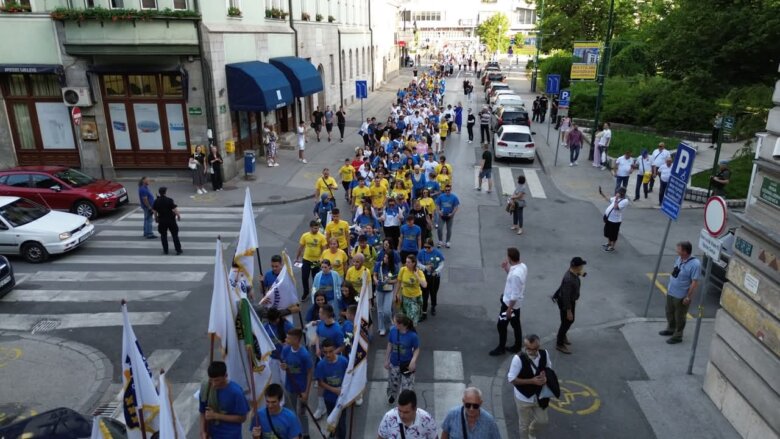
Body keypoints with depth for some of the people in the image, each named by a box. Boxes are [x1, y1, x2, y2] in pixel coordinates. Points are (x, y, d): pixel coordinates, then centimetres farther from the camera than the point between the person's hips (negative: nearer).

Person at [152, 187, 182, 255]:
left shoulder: (156, 201, -2)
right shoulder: (169, 200, -15)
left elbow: (154, 211, 5)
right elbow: (175, 209, -15)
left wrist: (156, 218, 20)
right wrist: (178, 216, -1)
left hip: (162, 221, 3)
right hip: (171, 220, -3)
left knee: (163, 235, 14)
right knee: (175, 235, 5)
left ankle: (165, 250, 15)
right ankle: (178, 250, 6)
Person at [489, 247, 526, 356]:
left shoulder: (516, 274, -34)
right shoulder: (522, 266, -5)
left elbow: (515, 295, -28)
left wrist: (509, 309, -19)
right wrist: (506, 268, 3)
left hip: (510, 303, -9)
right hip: (517, 303, 9)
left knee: (501, 325, 8)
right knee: (516, 324, 22)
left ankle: (501, 348, 24)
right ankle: (517, 346, 37)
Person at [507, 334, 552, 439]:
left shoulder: (544, 354, -16)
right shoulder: (518, 359, -29)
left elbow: (548, 368, 4)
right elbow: (512, 379, -22)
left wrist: (545, 377, -19)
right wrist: (531, 380, -29)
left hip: (539, 395, 4)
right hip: (523, 397, -4)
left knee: (542, 421, 23)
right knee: (524, 425, 14)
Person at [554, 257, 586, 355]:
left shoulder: (573, 273, -9)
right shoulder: (569, 279, -36)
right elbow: (565, 297, -29)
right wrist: (568, 311, -24)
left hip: (570, 300, 9)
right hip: (565, 303, -9)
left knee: (570, 320, 26)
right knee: (566, 322, 7)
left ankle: (562, 336, 49)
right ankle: (559, 344, 25)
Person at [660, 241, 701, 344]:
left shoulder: (695, 264, -25)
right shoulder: (679, 258, -1)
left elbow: (694, 282, -22)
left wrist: (688, 297, -19)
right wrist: (669, 287, 17)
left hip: (681, 296, -8)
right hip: (671, 292, 8)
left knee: (679, 317, 9)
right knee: (669, 312, 23)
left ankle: (677, 336, 25)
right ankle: (671, 329, 44)